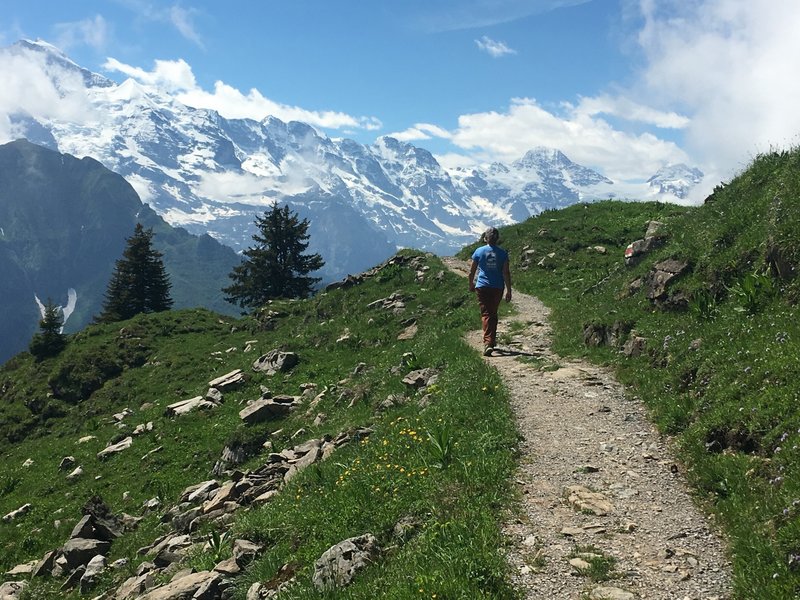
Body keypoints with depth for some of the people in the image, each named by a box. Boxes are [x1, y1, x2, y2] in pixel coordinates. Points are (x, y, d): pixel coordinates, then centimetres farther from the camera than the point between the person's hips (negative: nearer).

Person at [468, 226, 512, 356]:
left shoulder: (479, 251, -2)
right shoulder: (502, 253, -1)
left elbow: (472, 271, 4)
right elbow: (506, 273, -4)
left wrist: (471, 284, 20)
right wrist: (509, 291, 1)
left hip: (482, 287, -2)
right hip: (498, 287, 2)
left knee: (486, 314, -2)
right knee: (493, 313, 17)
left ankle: (488, 343, -16)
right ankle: (492, 340, 27)